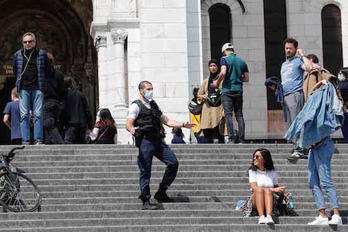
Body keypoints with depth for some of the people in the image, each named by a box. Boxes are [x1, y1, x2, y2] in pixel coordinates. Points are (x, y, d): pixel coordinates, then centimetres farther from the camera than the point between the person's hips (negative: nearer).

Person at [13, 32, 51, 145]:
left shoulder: (42, 54, 5)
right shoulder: (18, 55, 9)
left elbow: (47, 70, 14)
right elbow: (15, 71, 21)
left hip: (37, 88, -1)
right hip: (23, 89, 1)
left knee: (38, 114, -5)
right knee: (24, 115, -4)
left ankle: (38, 140, -5)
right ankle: (25, 141, -3)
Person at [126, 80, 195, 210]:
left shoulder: (154, 105, 22)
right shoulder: (136, 106, 0)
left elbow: (166, 121, 25)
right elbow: (128, 124, -11)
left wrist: (183, 125, 16)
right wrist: (131, 130, -34)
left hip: (157, 140, 7)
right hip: (145, 141, -7)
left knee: (173, 162, 0)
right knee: (145, 171, -5)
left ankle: (161, 193, 9)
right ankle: (145, 201, 0)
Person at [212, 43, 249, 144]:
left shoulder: (224, 59, -1)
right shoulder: (242, 61, 13)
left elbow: (223, 72, -17)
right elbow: (246, 78, 12)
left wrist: (217, 82, -2)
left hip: (227, 90, -4)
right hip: (239, 91, 4)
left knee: (228, 114, -6)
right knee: (239, 115, 6)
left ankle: (231, 138, -15)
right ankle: (241, 139, 0)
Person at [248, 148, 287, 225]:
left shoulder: (272, 172, 11)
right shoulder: (252, 171, 4)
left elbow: (277, 188, 14)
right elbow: (254, 188, -11)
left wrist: (281, 191, -11)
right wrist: (273, 190, -19)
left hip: (269, 201, 1)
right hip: (256, 202, -1)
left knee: (267, 190, -31)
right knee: (260, 189, -31)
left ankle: (269, 217, -52)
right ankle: (261, 217, -49)